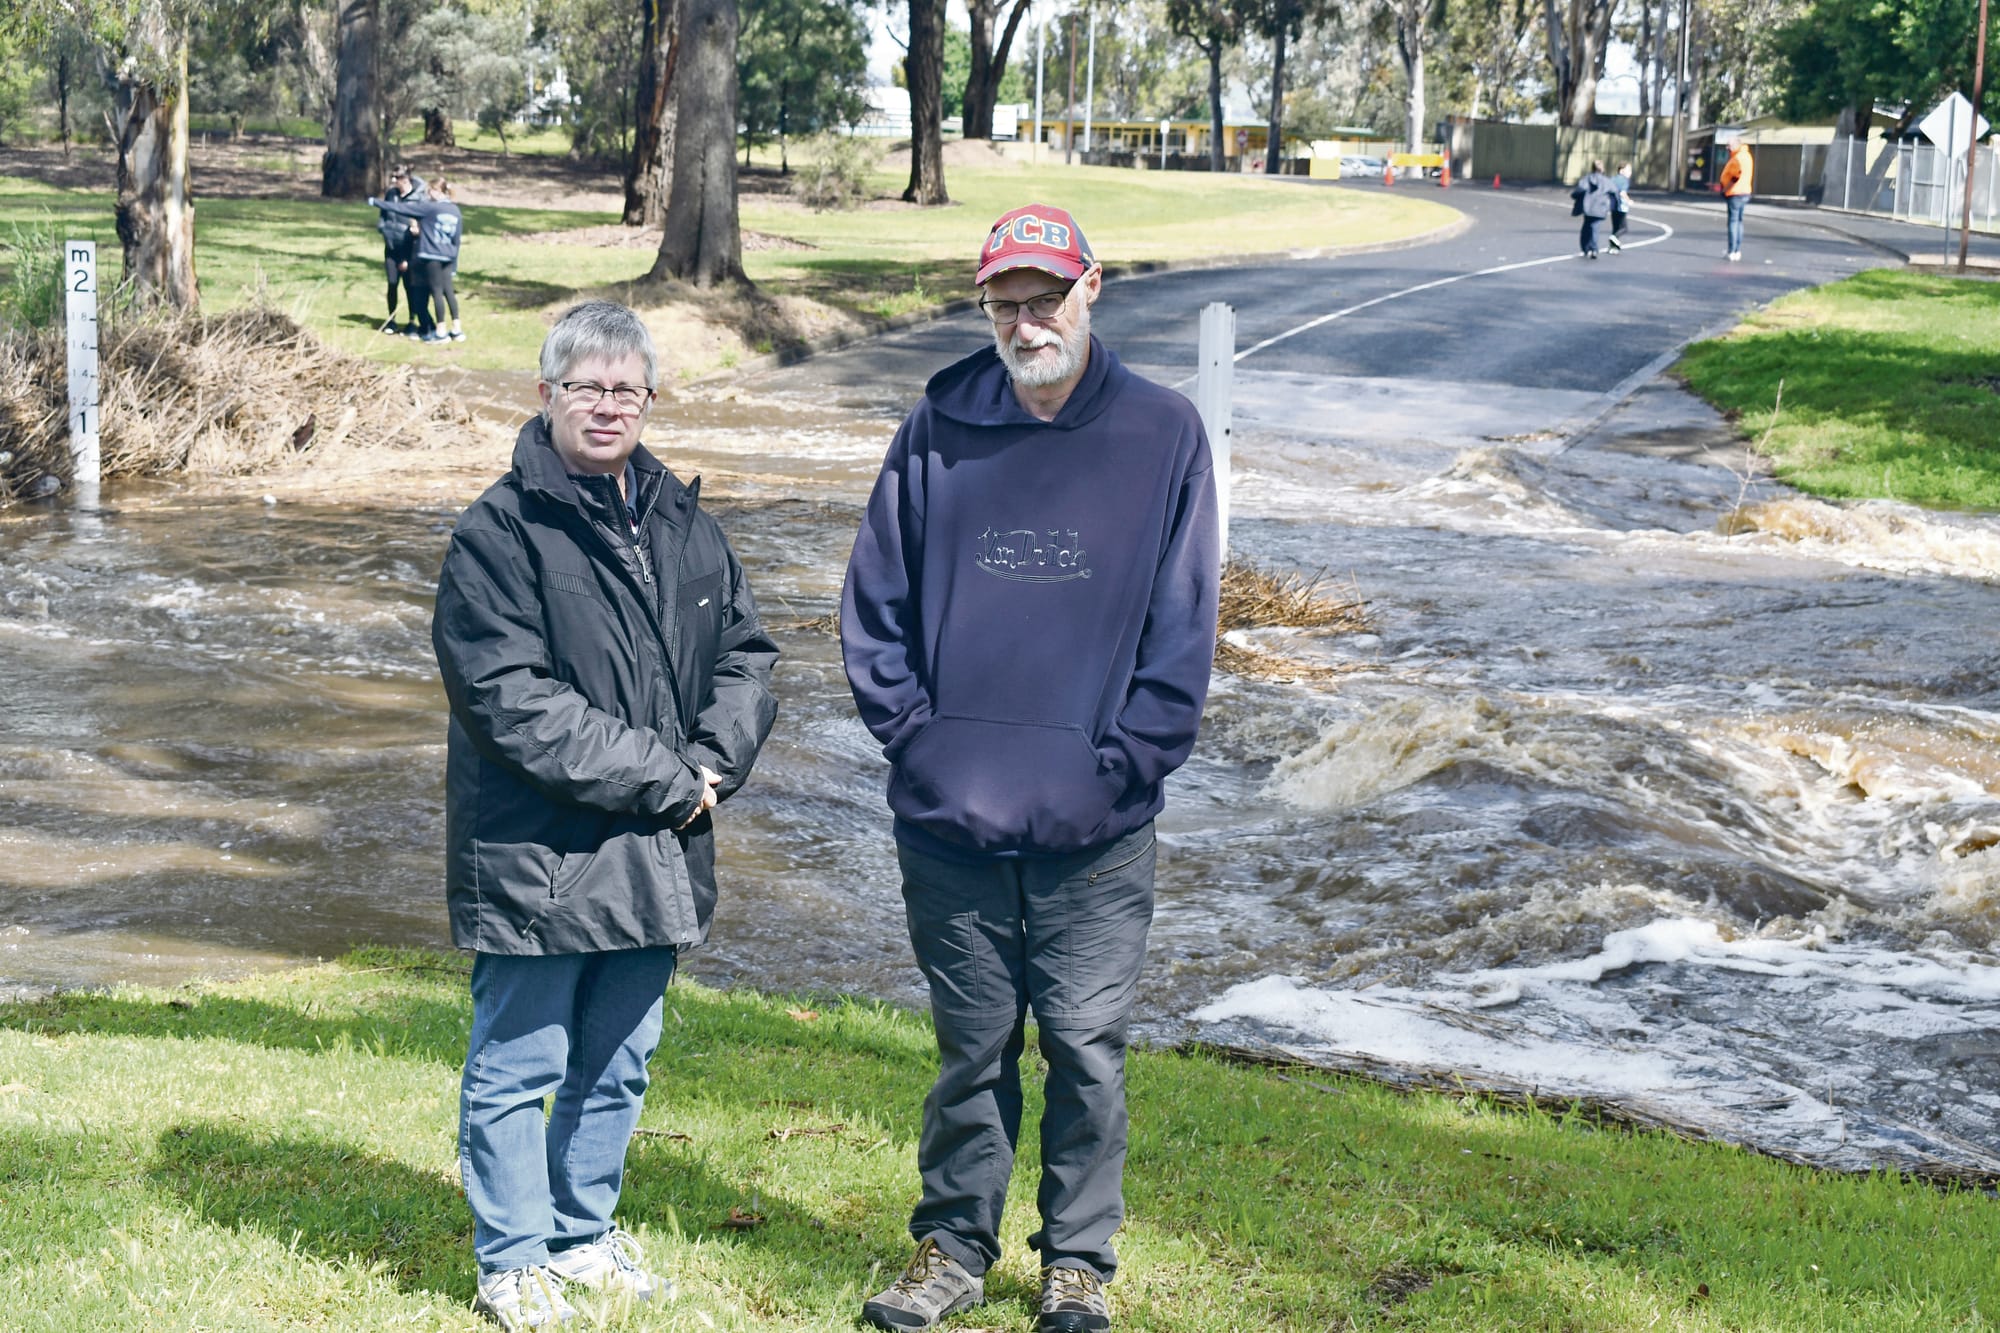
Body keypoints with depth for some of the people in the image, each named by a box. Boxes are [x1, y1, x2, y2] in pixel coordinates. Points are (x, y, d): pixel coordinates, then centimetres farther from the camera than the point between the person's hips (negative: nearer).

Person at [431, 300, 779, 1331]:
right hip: (535, 855, -6)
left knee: (618, 1063, 18)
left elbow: (745, 653, 14)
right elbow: (512, 702, -18)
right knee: (517, 1067, 6)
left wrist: (712, 763, -6)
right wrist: (662, 778, -17)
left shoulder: (683, 524, 9)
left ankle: (583, 1232, 35)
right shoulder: (501, 533, -11)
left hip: (656, 856, 6)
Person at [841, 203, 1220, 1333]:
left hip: (1098, 833, -1)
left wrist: (1121, 763, -7)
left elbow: (1182, 629, 0)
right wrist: (915, 736, -3)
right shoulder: (938, 432, 3)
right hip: (951, 826, 1)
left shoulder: (1162, 434, 0)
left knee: (1088, 1050, 7)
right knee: (973, 1049, 12)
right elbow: (876, 604, 8)